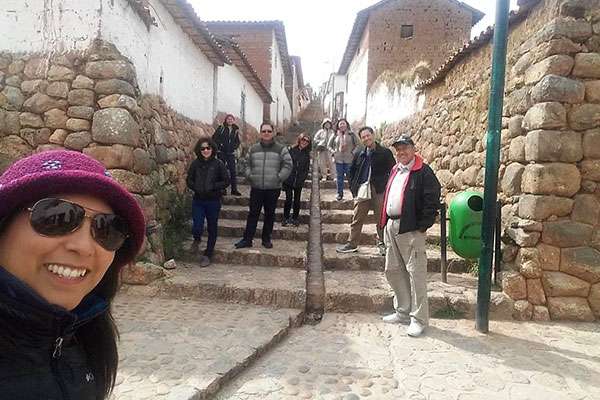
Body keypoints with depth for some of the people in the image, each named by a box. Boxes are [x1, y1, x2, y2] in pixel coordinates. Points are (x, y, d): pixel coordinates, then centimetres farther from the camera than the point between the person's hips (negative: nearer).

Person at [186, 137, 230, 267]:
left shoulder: (218, 164, -7)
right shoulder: (195, 164, 0)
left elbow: (226, 181, -5)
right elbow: (189, 180, 7)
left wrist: (213, 187, -17)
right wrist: (196, 187, -12)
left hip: (213, 201, -1)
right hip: (198, 200, 1)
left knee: (212, 229, 8)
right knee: (197, 227, -7)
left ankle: (208, 255, 25)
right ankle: (197, 240, 30)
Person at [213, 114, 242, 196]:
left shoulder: (236, 130, 9)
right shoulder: (221, 128, -1)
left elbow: (237, 141, 17)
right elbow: (214, 137, -2)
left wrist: (235, 148, 3)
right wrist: (218, 146, -10)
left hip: (231, 153, 2)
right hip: (221, 152, -2)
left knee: (233, 171, -1)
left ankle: (234, 189, 5)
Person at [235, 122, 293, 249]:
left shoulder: (281, 149, -1)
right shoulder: (253, 149, 7)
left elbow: (288, 165, -2)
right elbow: (247, 164, 16)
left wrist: (279, 177, -9)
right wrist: (249, 176, 1)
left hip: (273, 189, -1)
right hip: (256, 188, 1)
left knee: (270, 214, 10)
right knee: (253, 214, 5)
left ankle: (266, 239, 24)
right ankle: (247, 239, 12)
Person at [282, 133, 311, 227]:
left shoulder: (307, 155, 8)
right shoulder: (291, 150, 0)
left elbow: (306, 169, 8)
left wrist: (301, 179, -4)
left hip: (299, 181, 2)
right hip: (289, 180, -2)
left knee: (297, 200, 8)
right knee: (288, 199, -4)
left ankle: (295, 218, 20)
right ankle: (286, 218, 8)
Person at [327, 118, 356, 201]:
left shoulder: (351, 135, 2)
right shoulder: (335, 136, 6)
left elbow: (357, 145, 8)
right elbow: (329, 145, 15)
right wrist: (333, 151, 1)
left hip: (349, 159, -2)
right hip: (338, 159, 2)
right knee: (339, 177, 8)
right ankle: (340, 194, 18)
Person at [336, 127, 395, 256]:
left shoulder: (385, 152, 0)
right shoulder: (359, 155, 11)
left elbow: (393, 170, 0)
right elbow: (351, 172, 19)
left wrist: (387, 185, -6)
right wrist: (353, 187, 9)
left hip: (379, 190, -3)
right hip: (362, 190, 3)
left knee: (381, 219, 4)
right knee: (357, 218, 6)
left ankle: (382, 244, 17)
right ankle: (352, 244, 14)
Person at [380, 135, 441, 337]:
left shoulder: (423, 172, -8)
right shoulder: (395, 171, 17)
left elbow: (432, 200, -14)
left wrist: (423, 226, -15)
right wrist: (385, 222, 16)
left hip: (411, 229, -8)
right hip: (391, 227, 9)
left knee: (416, 273, -3)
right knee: (393, 271, 14)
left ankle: (419, 319, 9)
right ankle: (403, 311, 29)